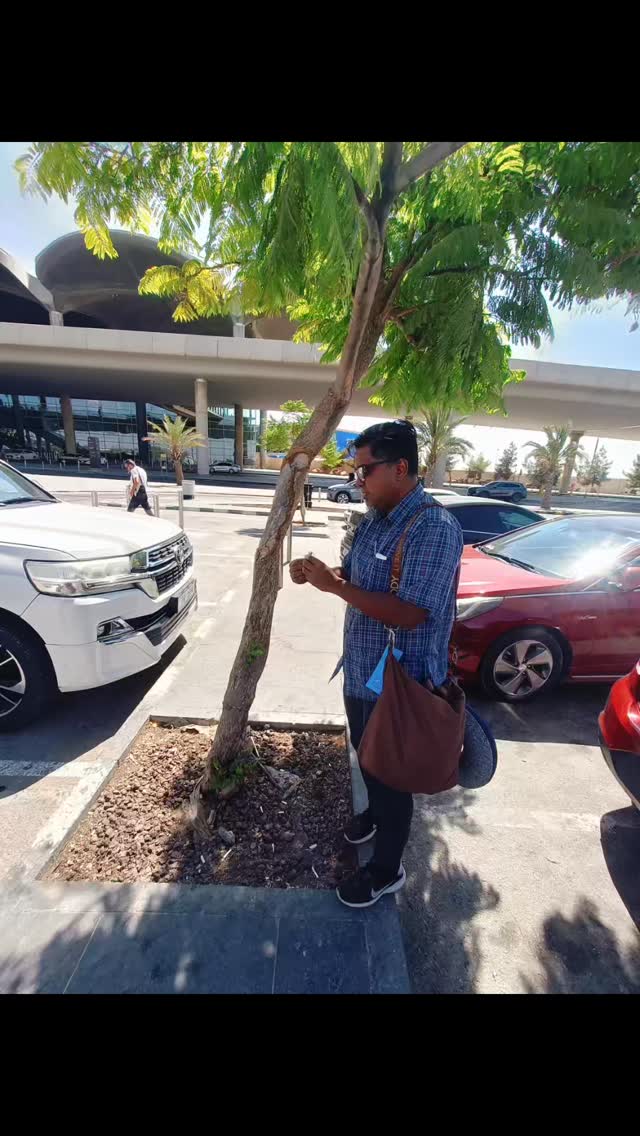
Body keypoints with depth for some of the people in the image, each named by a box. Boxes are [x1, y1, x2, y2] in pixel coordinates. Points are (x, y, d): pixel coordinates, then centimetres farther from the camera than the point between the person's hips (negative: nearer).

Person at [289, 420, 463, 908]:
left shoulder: (435, 527, -24)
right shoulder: (374, 519, 4)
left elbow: (412, 613, -30)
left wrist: (334, 586, -28)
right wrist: (318, 572, -7)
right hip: (361, 670, 8)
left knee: (391, 773, 14)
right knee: (366, 756, 29)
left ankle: (387, 870, 41)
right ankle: (376, 812, 59)